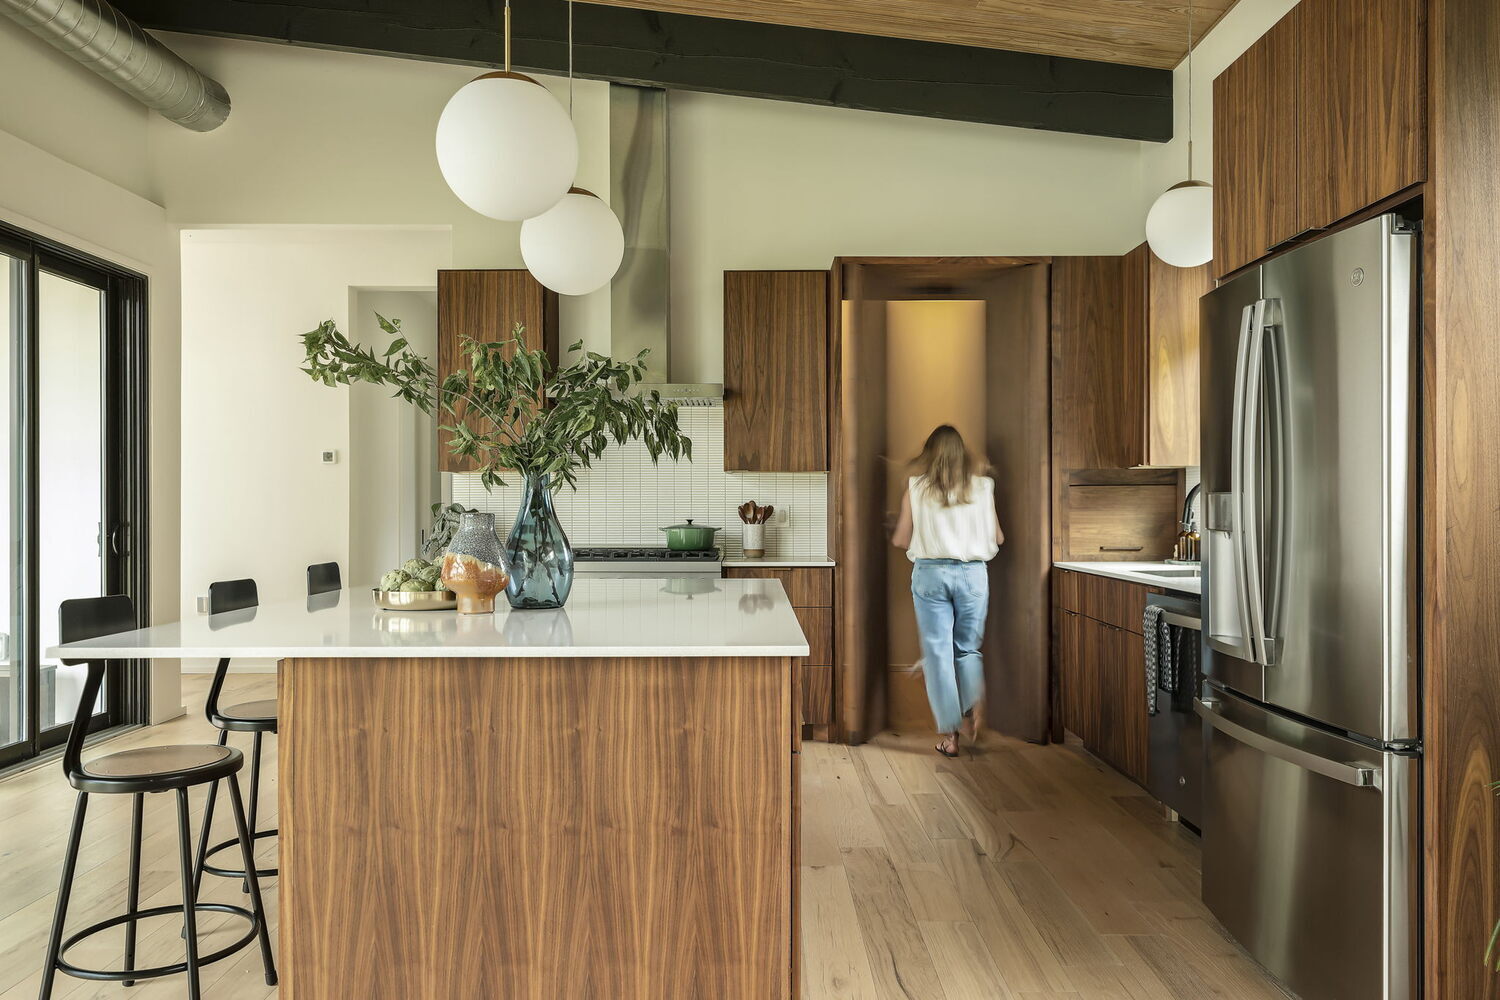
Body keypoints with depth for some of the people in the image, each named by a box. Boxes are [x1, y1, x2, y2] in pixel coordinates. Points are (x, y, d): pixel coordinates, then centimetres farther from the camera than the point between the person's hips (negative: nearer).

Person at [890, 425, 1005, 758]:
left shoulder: (915, 487, -1)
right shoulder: (982, 486, 2)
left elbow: (901, 540, 0)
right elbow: (998, 538, 7)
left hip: (930, 574, -1)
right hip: (973, 573, 1)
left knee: (937, 652, 5)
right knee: (968, 649, 17)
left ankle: (949, 735, 8)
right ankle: (968, 717, 21)